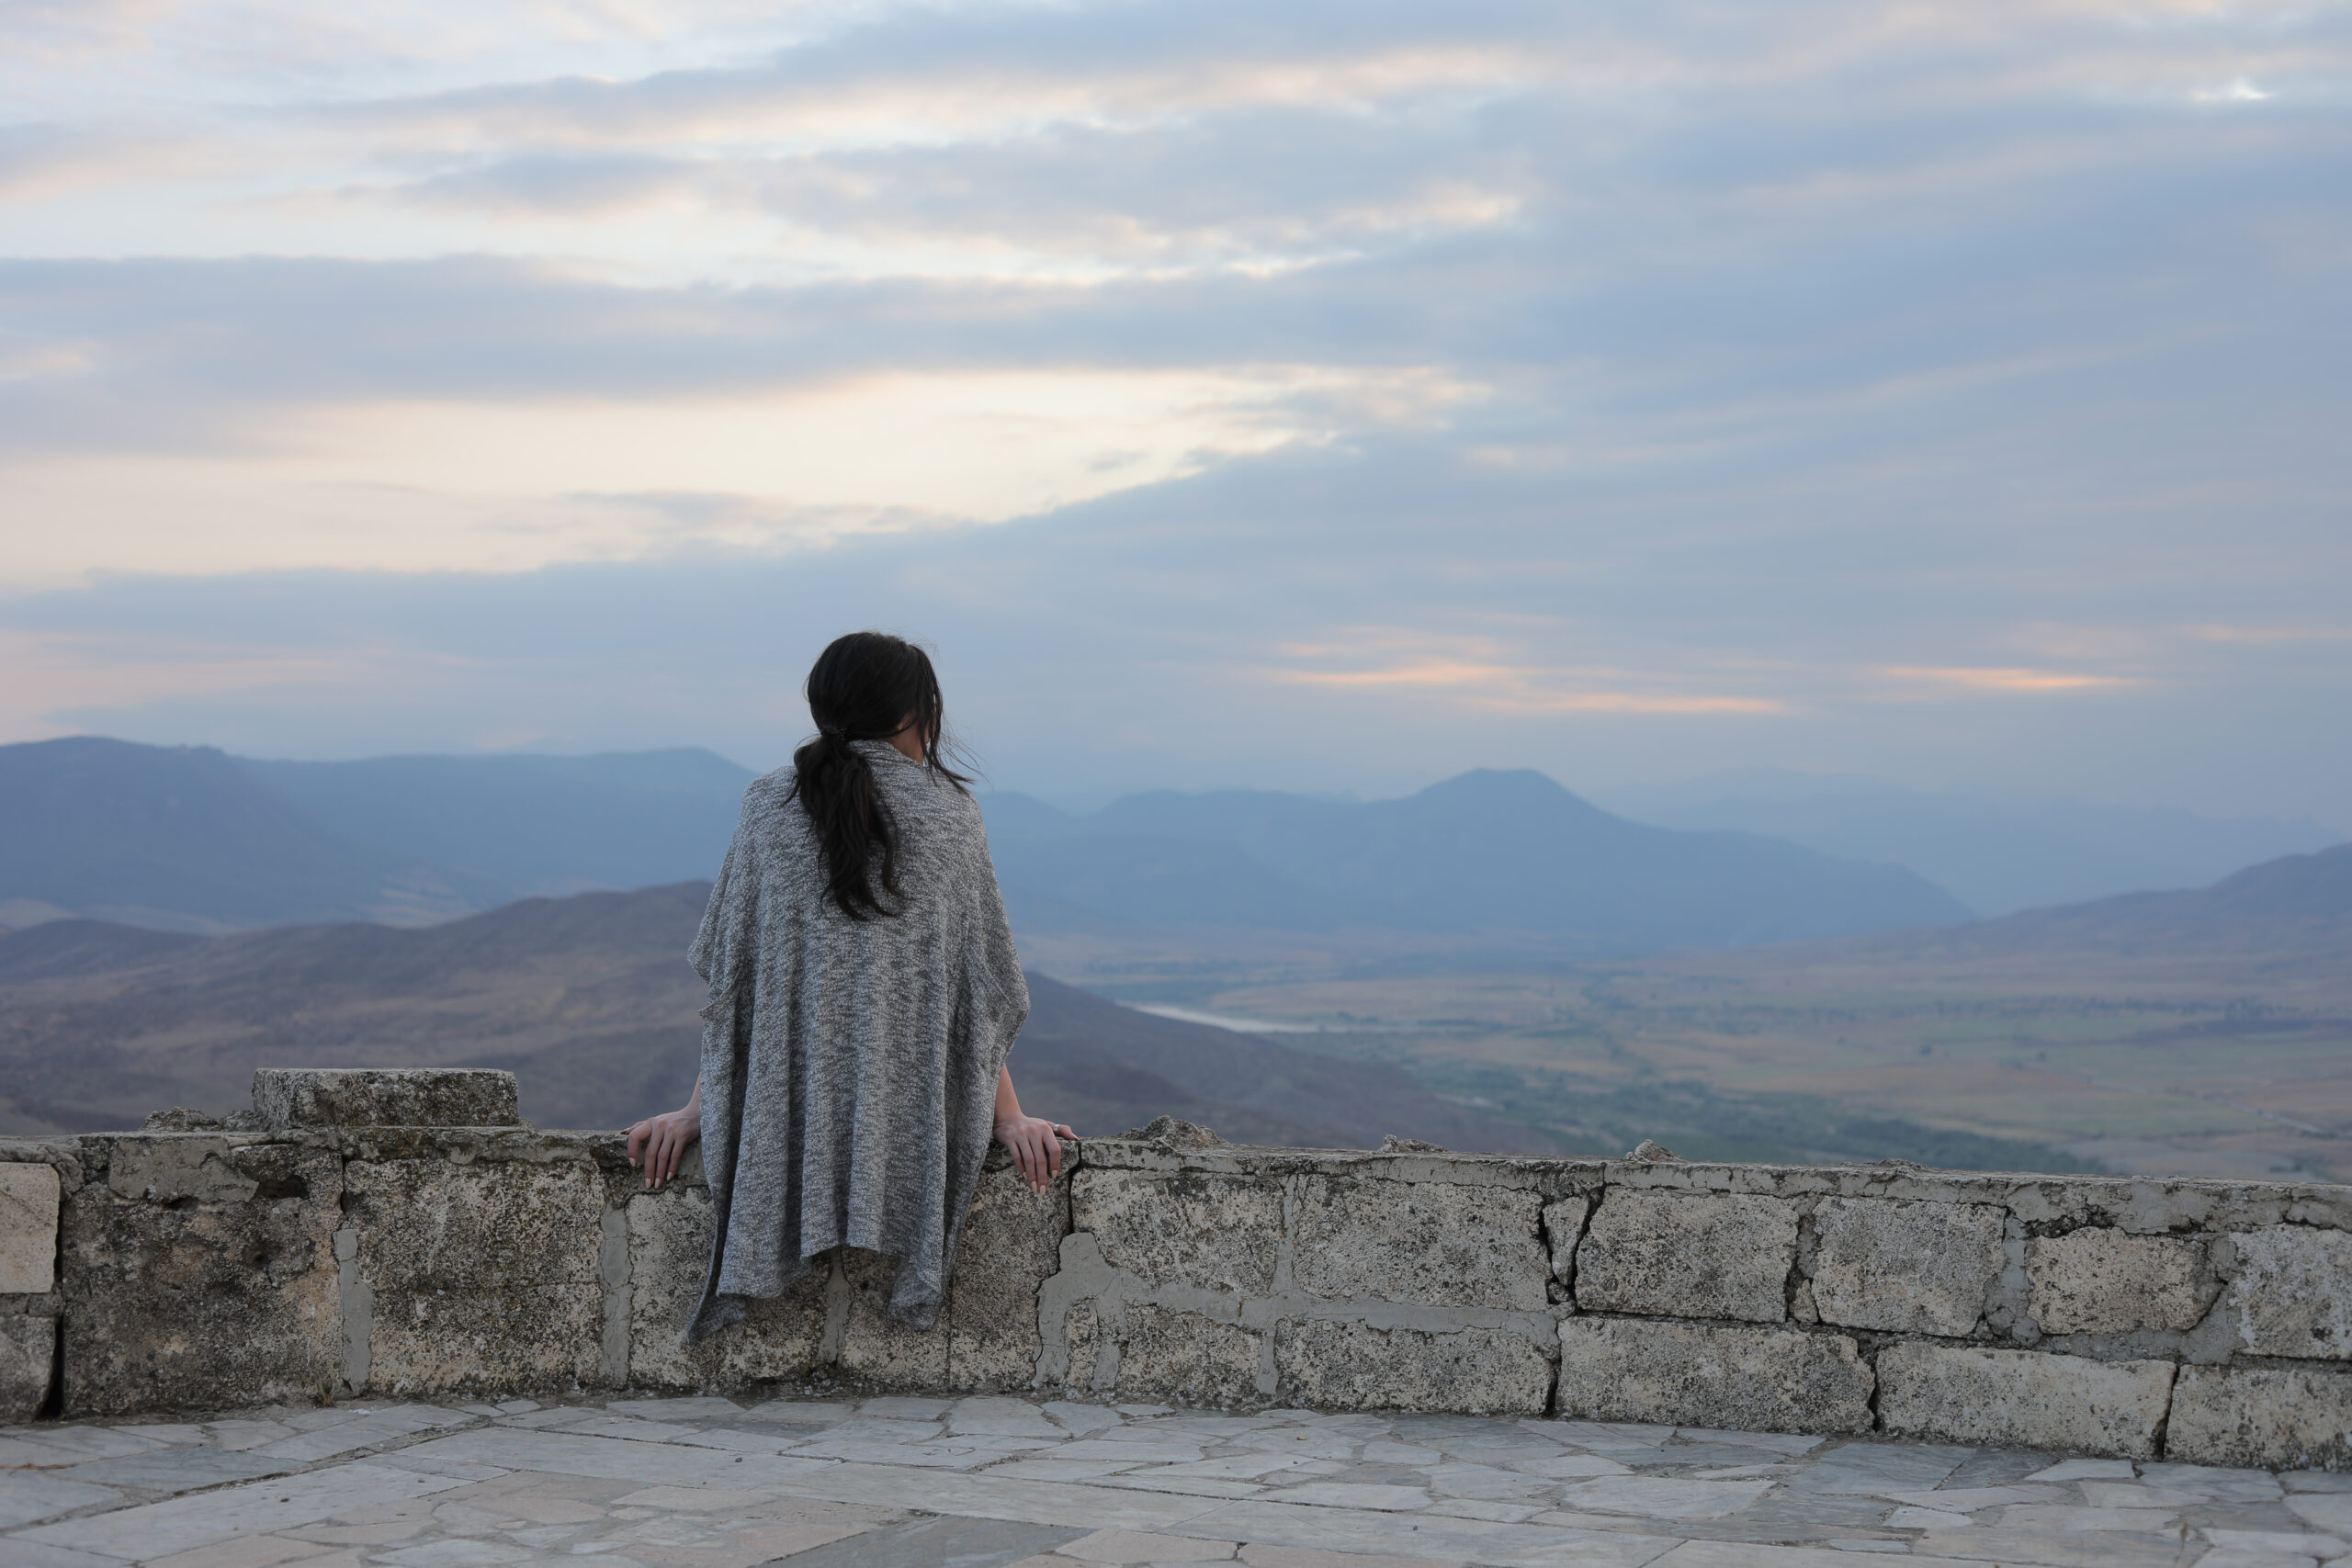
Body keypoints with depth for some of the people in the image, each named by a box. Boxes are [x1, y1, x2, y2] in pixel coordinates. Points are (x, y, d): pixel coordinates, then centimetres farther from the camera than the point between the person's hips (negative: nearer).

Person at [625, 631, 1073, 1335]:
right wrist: (1009, 1117, 4)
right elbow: (980, 988, 1)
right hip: (913, 1113, -2)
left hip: (787, 1116, 2)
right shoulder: (950, 815, 1)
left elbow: (730, 975, 3)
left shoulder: (767, 808, 3)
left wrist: (696, 1110, 6)